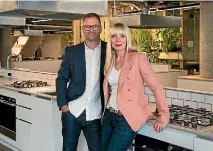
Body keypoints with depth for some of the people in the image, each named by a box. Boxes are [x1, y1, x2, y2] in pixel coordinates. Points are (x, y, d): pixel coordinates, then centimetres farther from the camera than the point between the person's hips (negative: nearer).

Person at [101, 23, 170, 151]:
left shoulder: (138, 58, -10)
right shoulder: (110, 61, 9)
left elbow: (156, 87, -12)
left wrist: (164, 117, -13)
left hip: (127, 119, -6)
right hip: (109, 116, 6)